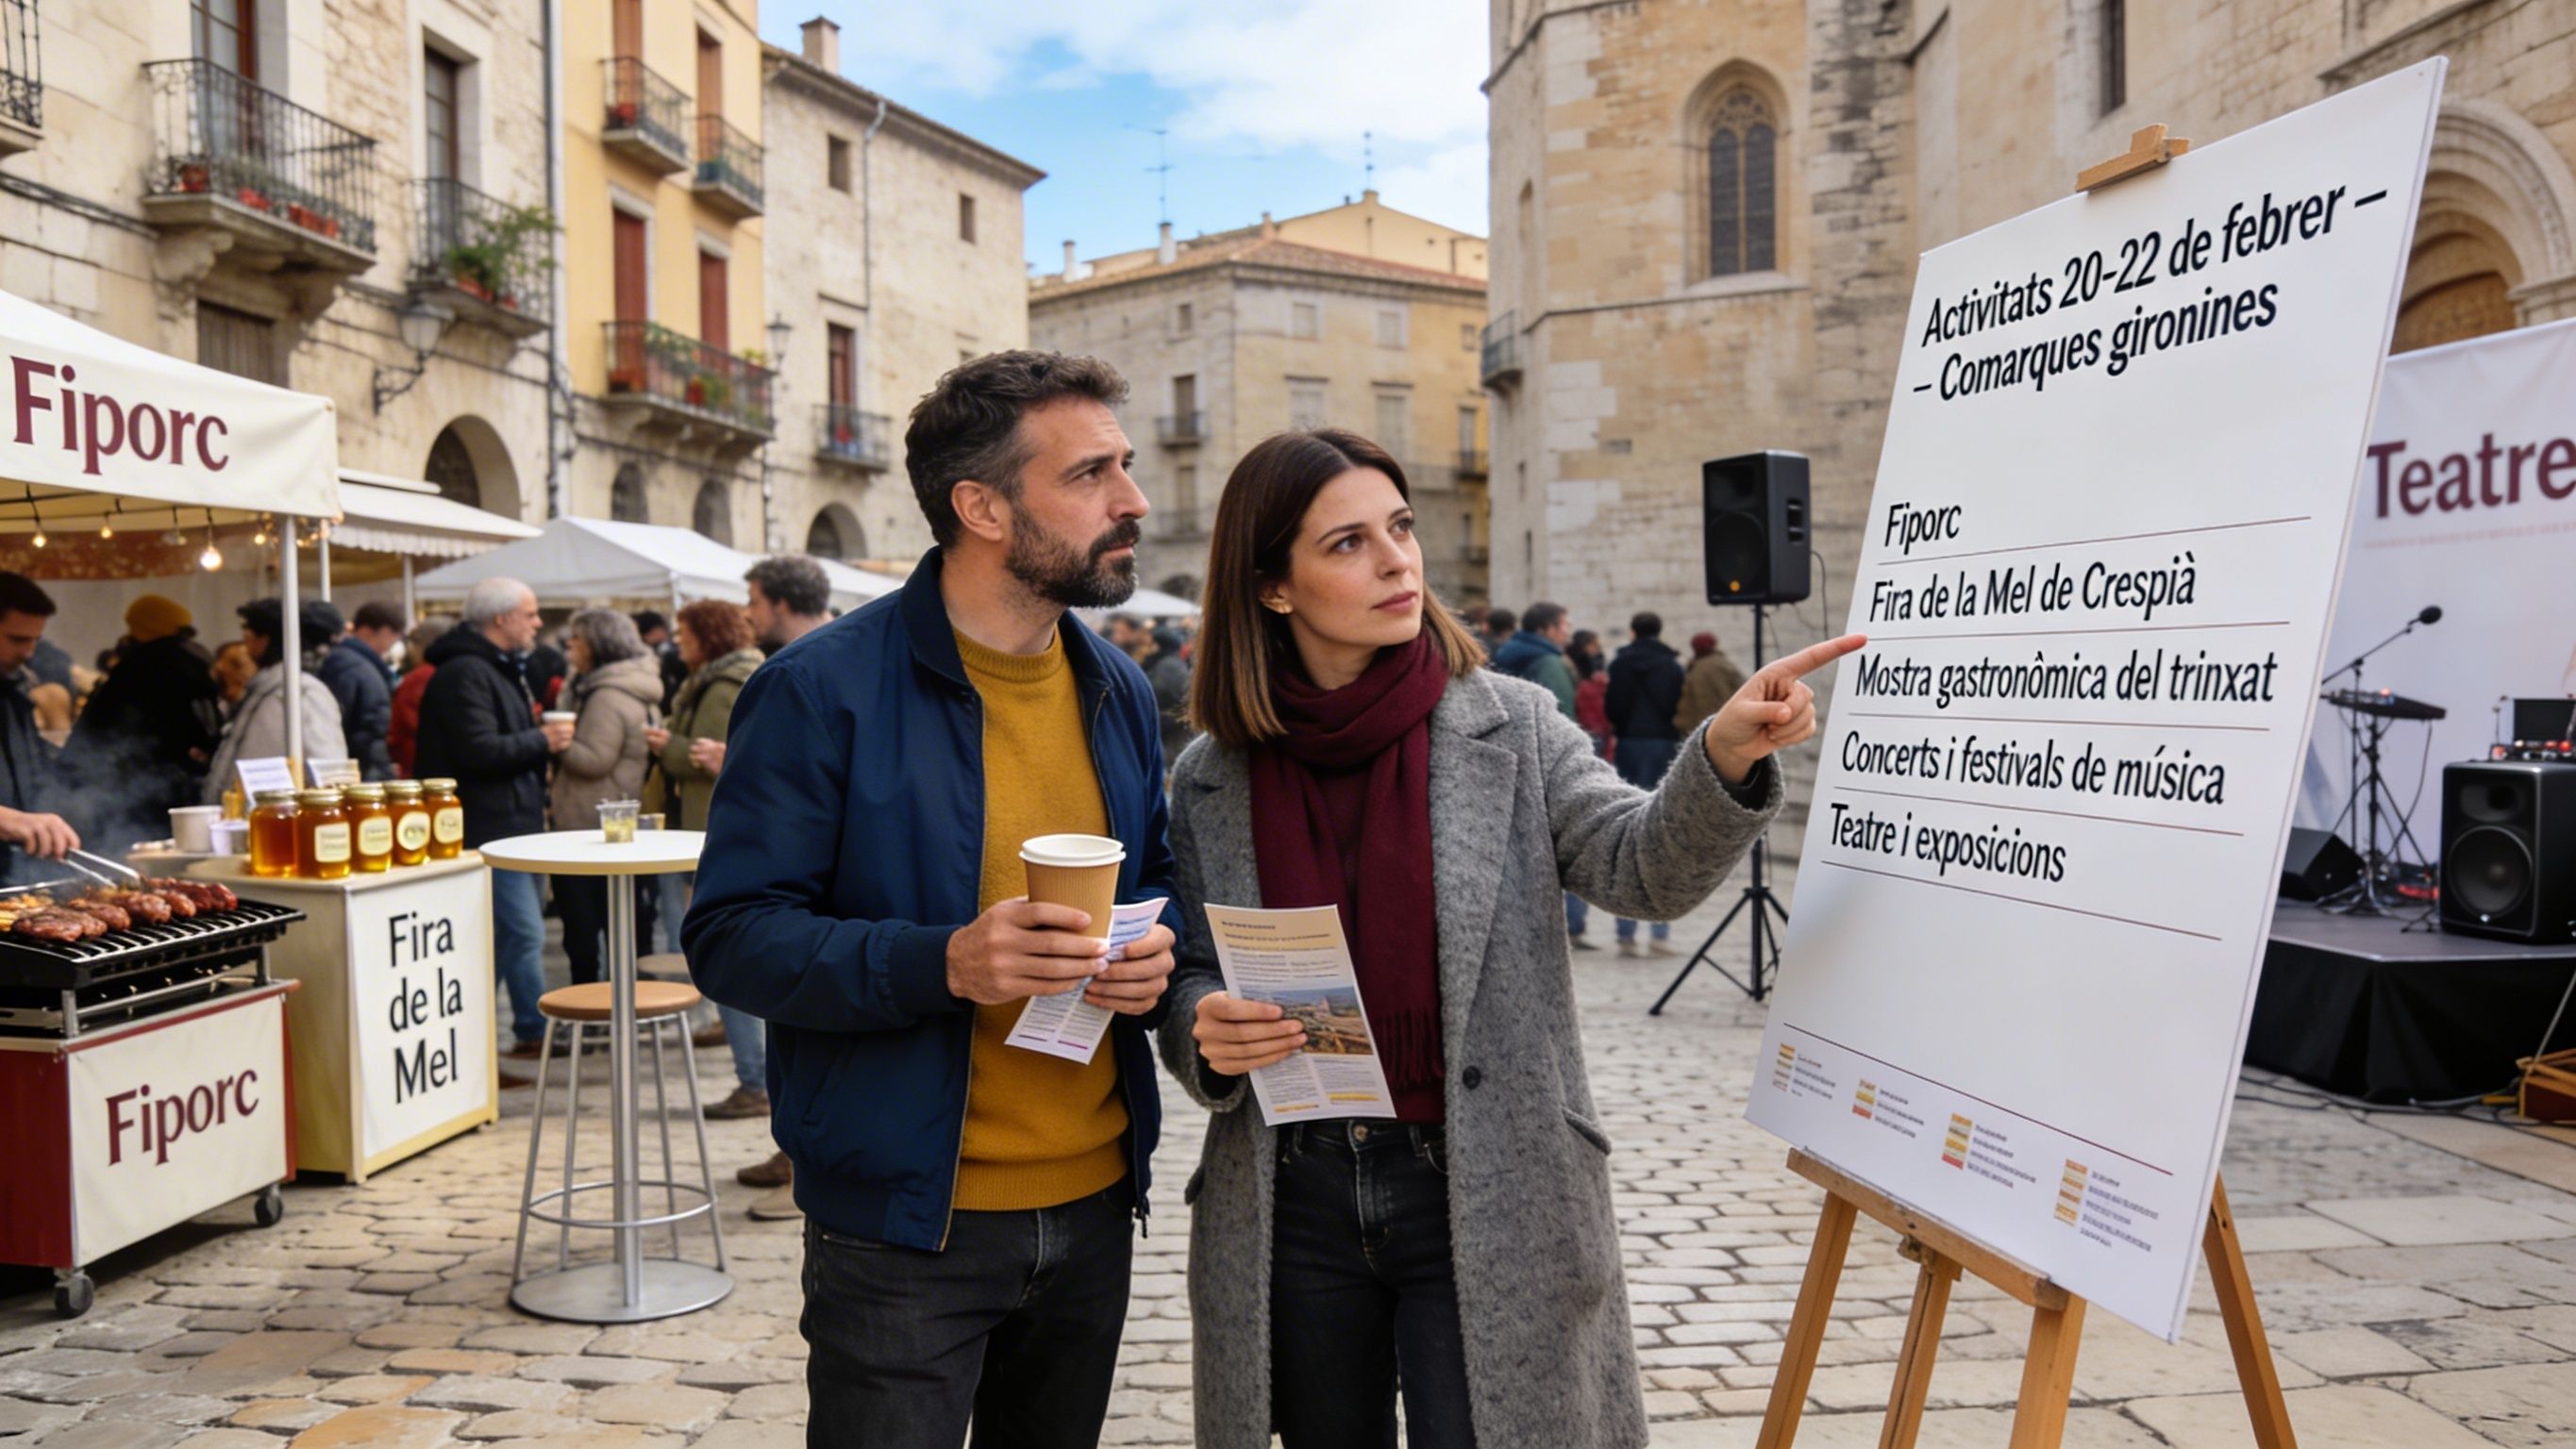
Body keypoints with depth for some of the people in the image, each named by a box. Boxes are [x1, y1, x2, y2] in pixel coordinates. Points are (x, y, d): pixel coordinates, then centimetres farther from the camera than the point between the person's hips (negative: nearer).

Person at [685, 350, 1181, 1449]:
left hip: (1093, 1206, 6)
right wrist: (940, 963, -29)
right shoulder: (823, 689, -13)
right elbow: (731, 938, -14)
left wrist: (1157, 945, -6)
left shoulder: (1119, 692, 7)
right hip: (906, 1223, -6)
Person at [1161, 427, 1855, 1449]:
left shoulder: (1509, 730, -3)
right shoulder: (1209, 783, 1)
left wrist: (1725, 757, -33)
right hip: (1291, 1202, 2)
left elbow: (1645, 868, -14)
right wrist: (1204, 1030, -13)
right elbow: (1190, 979, 9)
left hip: (1487, 1202, -2)